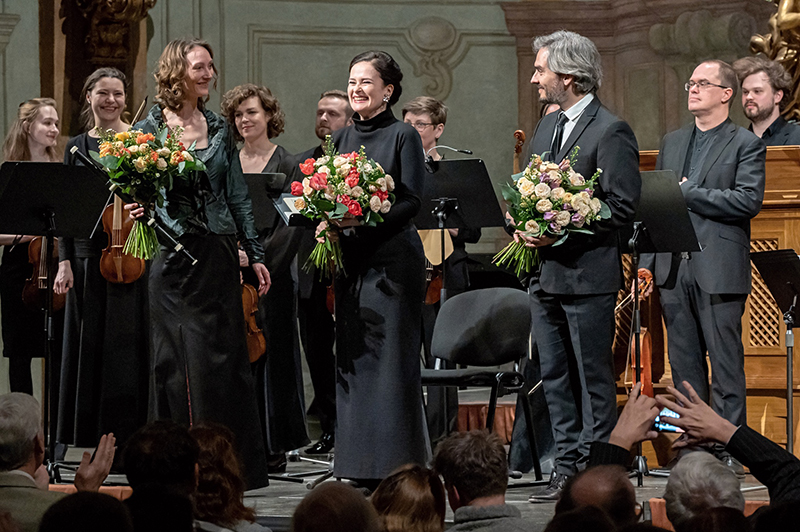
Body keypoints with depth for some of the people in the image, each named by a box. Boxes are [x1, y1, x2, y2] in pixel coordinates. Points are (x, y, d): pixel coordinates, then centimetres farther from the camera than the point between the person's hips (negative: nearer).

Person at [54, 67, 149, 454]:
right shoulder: (77, 147, 11)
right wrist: (65, 261, 2)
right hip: (89, 255, 3)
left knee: (129, 345, -5)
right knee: (89, 345, 5)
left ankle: (131, 435, 0)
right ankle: (95, 435, 12)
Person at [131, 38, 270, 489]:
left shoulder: (218, 128, 11)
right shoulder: (150, 129, -1)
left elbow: (237, 195, 13)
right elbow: (138, 193, 1)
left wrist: (255, 253, 10)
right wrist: (139, 210, -22)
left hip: (219, 255, 4)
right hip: (175, 256, -4)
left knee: (227, 355, 3)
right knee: (185, 359, -3)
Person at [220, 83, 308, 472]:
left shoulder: (287, 165, 1)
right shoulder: (226, 164, 12)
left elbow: (292, 225, -7)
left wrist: (258, 256, -17)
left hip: (272, 270, -3)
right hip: (230, 273, 3)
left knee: (271, 352, -2)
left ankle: (274, 446, 5)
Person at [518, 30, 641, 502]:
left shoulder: (611, 131, -10)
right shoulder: (547, 128, 16)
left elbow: (623, 206, -15)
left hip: (587, 273, -8)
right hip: (546, 273, 8)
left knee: (594, 378, -2)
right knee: (556, 377, 11)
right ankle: (568, 468, 18)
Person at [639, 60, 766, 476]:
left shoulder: (746, 145, 0)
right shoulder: (672, 143, 18)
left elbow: (749, 200, -13)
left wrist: (690, 195, -12)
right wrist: (646, 261, 8)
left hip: (719, 269, -6)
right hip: (673, 267, 6)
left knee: (725, 364, -3)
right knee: (684, 364, 8)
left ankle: (729, 450, 0)